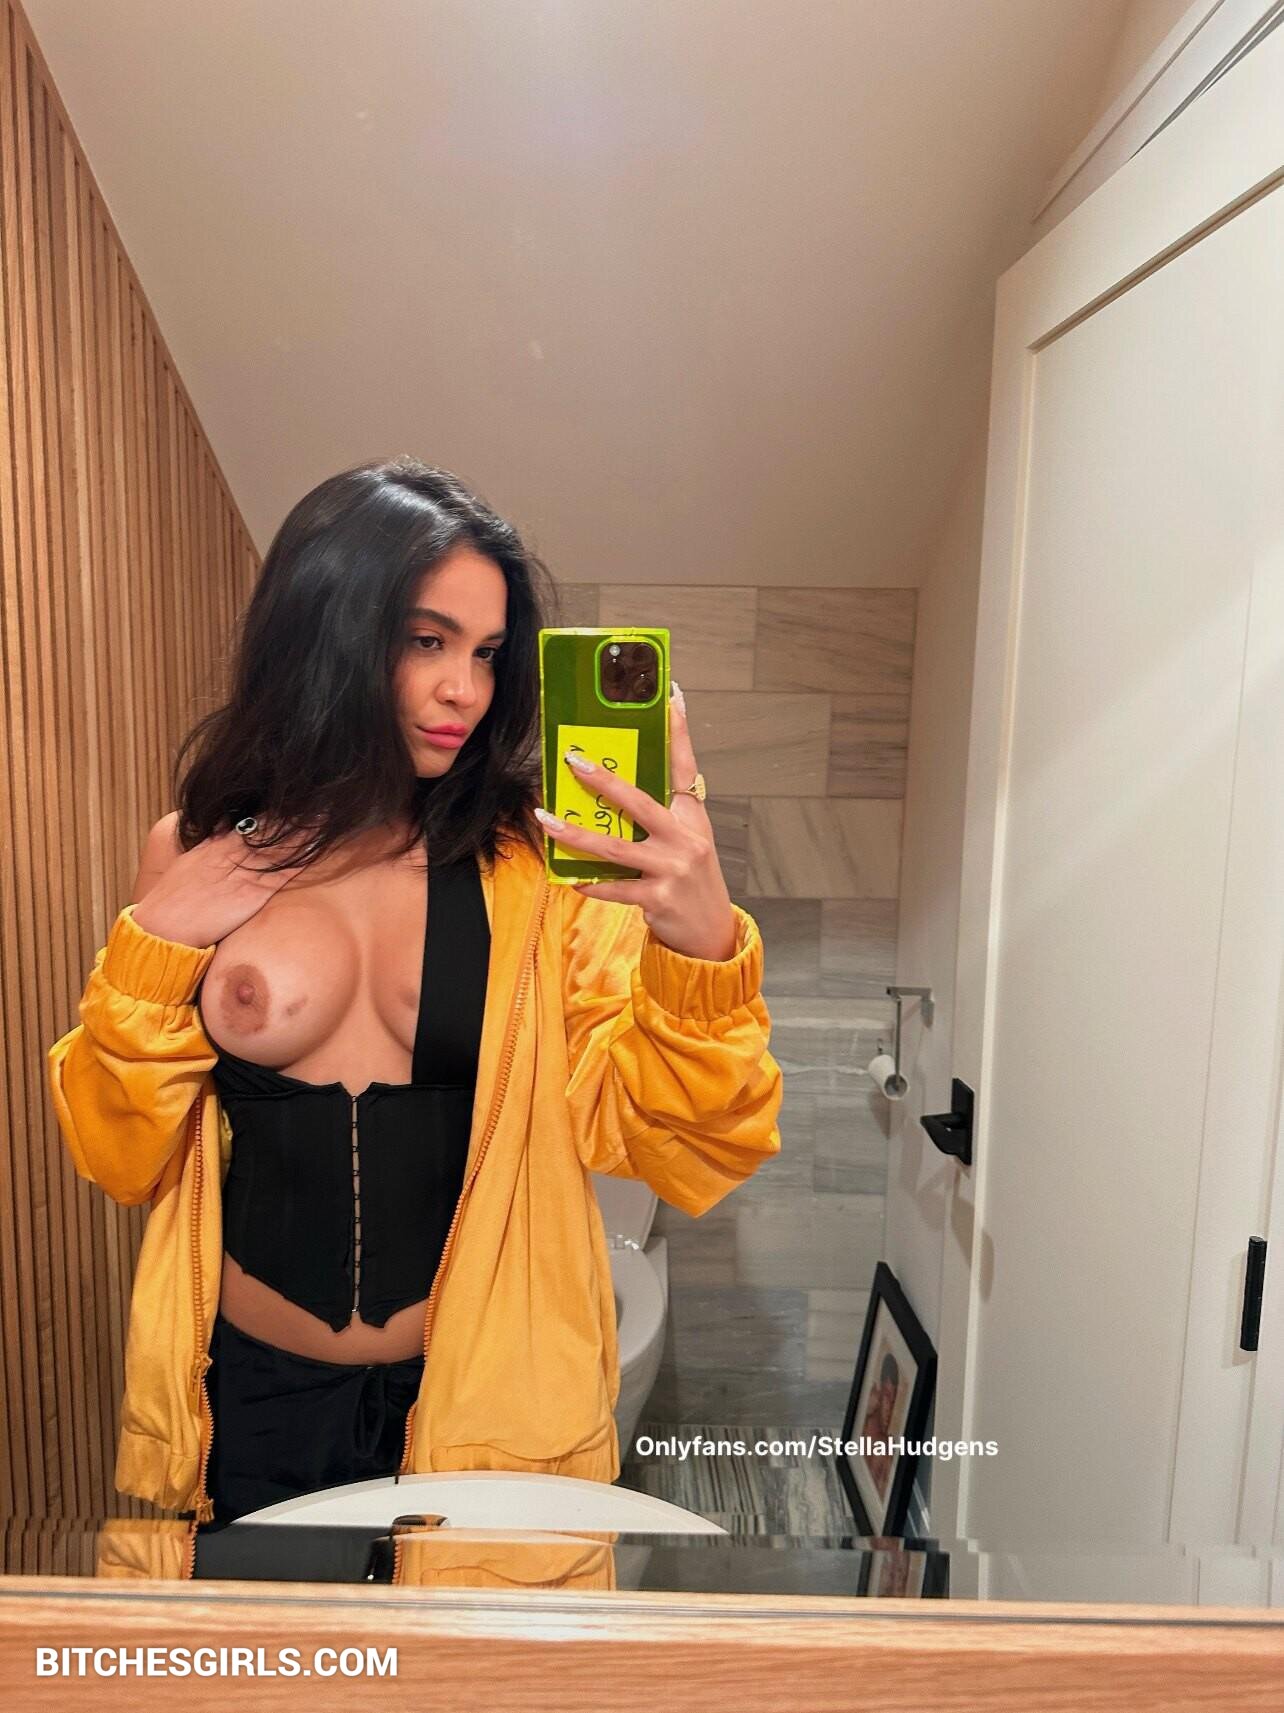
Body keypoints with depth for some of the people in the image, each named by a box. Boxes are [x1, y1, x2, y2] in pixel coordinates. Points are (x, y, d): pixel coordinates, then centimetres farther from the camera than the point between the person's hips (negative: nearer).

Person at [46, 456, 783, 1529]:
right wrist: (154, 949, -16)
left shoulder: (538, 867, -12)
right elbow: (123, 1159, -2)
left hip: (490, 1403, -1)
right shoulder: (195, 855, -5)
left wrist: (702, 948, -33)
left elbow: (664, 1140, -16)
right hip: (254, 1401, 2)